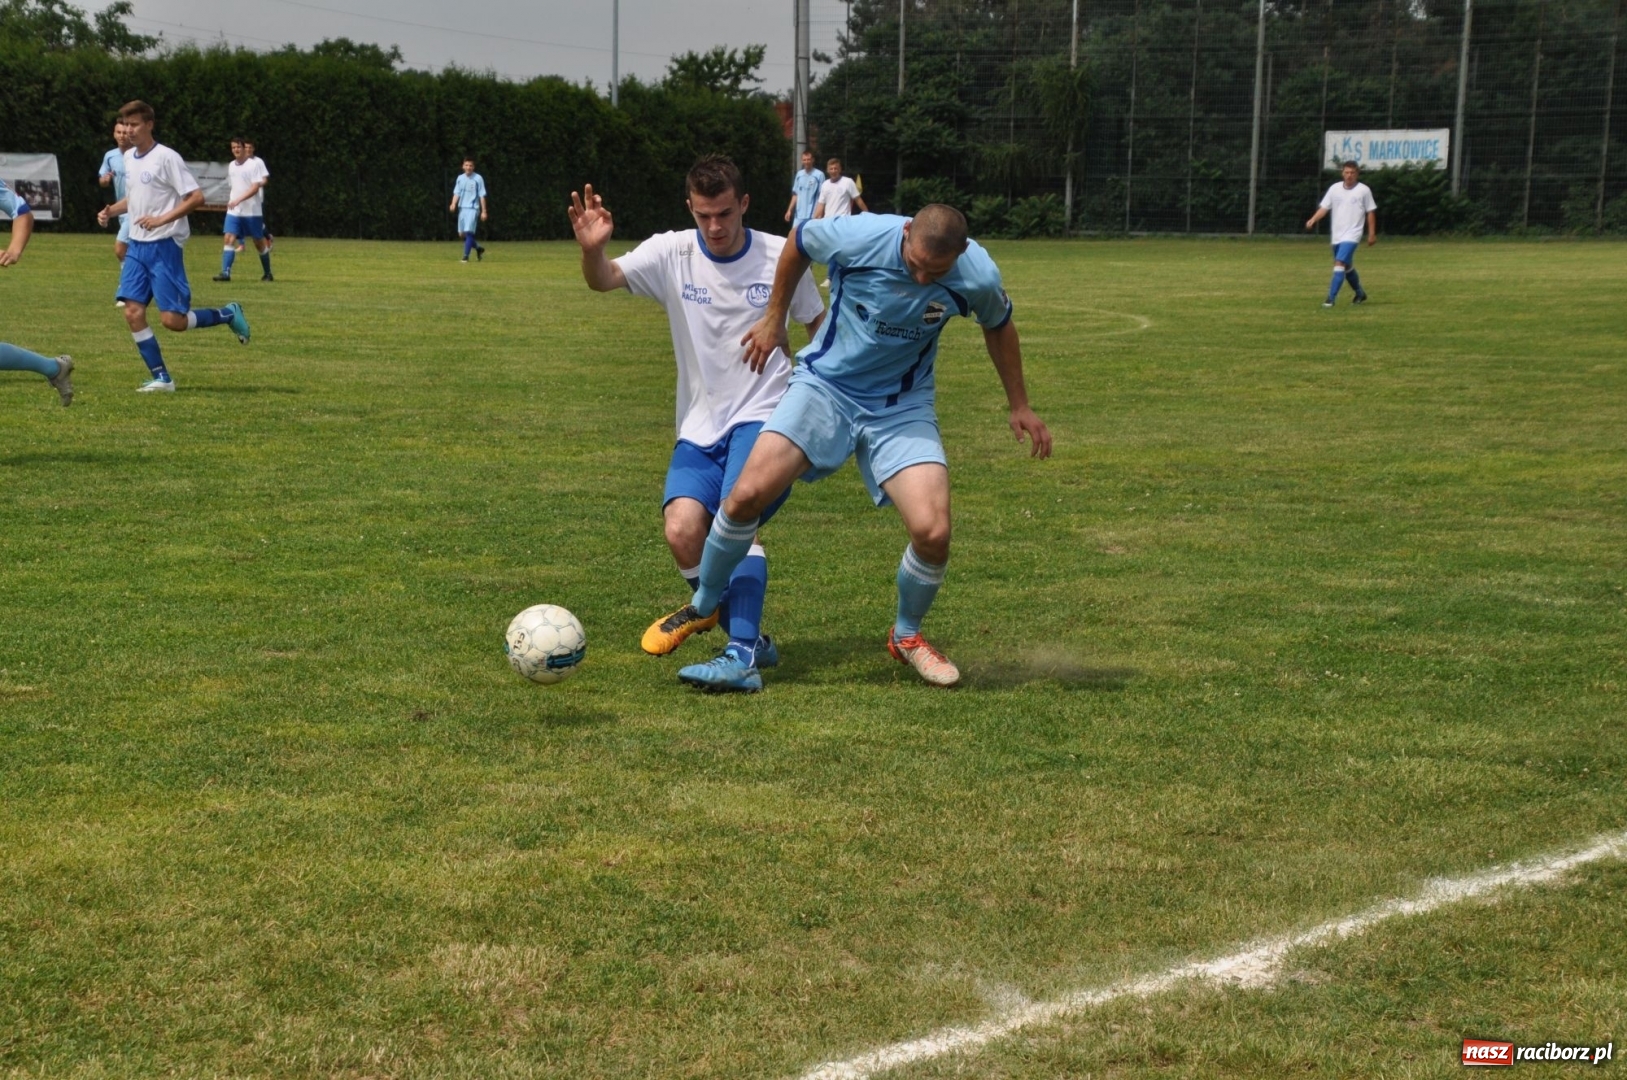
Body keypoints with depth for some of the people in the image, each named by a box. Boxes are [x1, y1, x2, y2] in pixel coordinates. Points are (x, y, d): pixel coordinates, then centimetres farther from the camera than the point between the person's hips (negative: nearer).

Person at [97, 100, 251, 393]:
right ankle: (161, 378, 4)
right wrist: (111, 211, 7)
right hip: (137, 245, 7)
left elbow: (196, 197, -16)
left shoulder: (166, 158, -12)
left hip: (164, 245, -7)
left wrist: (162, 219, -23)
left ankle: (228, 314, 15)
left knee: (172, 320, -10)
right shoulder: (129, 157, 11)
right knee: (133, 312, -4)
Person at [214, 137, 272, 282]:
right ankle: (225, 272, -15)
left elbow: (255, 188, -16)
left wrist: (238, 200, -24)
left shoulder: (256, 163, -9)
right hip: (233, 211, 5)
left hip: (252, 211, -5)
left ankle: (267, 273, 19)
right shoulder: (231, 166, 10)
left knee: (259, 242, 5)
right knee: (229, 239, -10)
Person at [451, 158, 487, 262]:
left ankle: (466, 256, -14)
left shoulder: (478, 178, -3)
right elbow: (456, 193, 11)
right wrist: (453, 204, -8)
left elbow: (482, 196, -2)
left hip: (473, 208, -6)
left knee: (468, 232, -16)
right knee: (462, 233, 7)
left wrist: (484, 211, -4)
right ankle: (478, 249, 28)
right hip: (462, 208, 6)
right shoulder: (460, 178, 11)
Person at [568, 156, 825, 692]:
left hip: (763, 417, -3)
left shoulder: (780, 256, -3)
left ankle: (741, 657, -28)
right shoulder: (672, 253, -2)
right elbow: (605, 280, -17)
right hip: (700, 426, 3)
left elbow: (820, 327, 11)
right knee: (682, 529, -18)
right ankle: (714, 605, 10)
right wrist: (592, 249, -39)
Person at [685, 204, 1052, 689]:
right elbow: (798, 242, 0)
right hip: (825, 383, -1)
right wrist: (774, 316, 9)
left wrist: (1019, 406, 13)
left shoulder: (978, 277, -18)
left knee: (933, 532, -17)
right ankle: (703, 605, 10)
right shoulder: (857, 237, -24)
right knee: (748, 494, -18)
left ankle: (907, 636, 15)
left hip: (903, 406, 1)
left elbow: (998, 327, 6)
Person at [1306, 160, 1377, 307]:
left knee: (1339, 263, -20)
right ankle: (1360, 294, 38)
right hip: (1336, 235, 5)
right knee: (1347, 267, 17)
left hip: (1352, 235, -5)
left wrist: (1372, 234, 0)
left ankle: (1331, 299, -21)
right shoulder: (1335, 188, 4)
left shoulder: (1364, 190, -4)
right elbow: (1324, 208, 0)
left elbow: (1370, 212, 2)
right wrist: (1313, 220, -18)